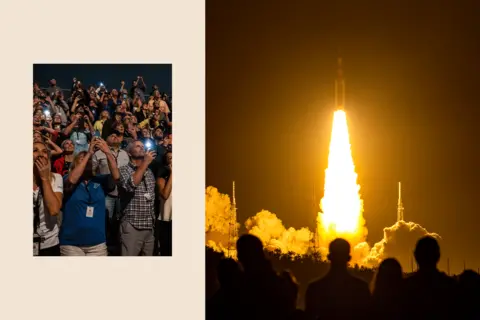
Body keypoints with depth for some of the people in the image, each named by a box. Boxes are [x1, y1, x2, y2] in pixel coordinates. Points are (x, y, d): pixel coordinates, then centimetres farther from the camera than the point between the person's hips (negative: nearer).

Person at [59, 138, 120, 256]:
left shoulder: (100, 180, 7)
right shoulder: (68, 180, 2)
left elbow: (116, 176, -10)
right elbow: (72, 179, -21)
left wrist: (108, 152, -24)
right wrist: (89, 153, -23)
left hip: (97, 242, 2)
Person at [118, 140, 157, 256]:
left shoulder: (149, 172, 17)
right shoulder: (124, 170, -2)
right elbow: (130, 186, -23)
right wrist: (145, 163, -17)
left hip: (149, 226, 6)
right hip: (132, 226, -6)